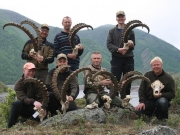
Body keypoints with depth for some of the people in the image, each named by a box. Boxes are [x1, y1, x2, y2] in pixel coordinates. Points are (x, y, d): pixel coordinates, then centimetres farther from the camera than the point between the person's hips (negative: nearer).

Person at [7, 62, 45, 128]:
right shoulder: (19, 83, -7)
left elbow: (41, 98, -12)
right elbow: (22, 97, -24)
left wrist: (41, 107, -35)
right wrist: (33, 102, -43)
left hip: (34, 108, 0)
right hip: (23, 108, 0)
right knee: (17, 103, -32)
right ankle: (10, 127, -22)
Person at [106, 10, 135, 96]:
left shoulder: (130, 31, 13)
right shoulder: (112, 31, 11)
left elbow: (133, 46, 11)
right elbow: (109, 44, 0)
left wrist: (131, 44, -14)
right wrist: (118, 49, -17)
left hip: (128, 58, 1)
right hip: (116, 58, -1)